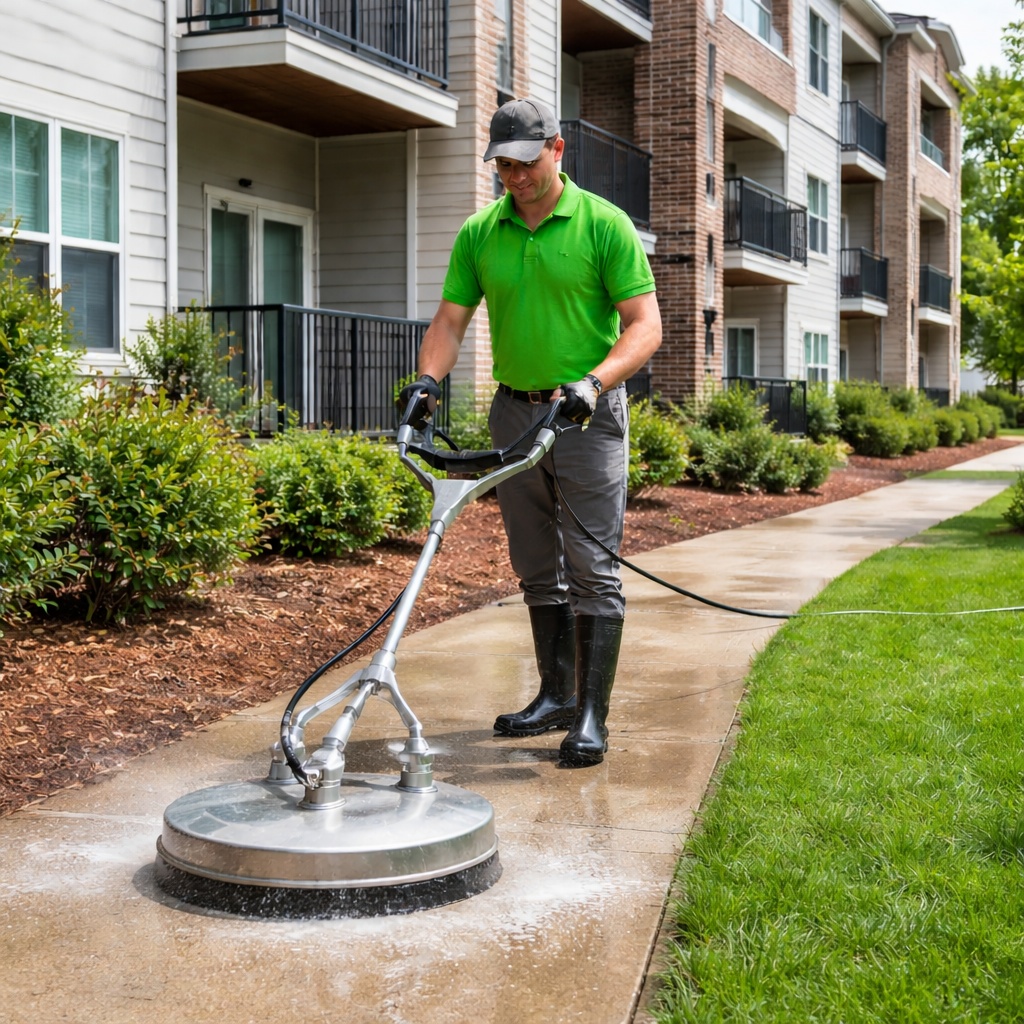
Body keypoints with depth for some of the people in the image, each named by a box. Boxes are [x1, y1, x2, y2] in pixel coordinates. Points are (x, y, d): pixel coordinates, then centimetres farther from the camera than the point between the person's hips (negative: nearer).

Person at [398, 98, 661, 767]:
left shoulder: (604, 224, -7)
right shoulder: (479, 233, 6)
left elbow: (645, 324, -10)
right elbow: (452, 318, 7)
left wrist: (593, 382, -25)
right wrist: (429, 378, -12)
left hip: (588, 415, -5)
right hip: (515, 411, 5)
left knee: (593, 569, -6)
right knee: (538, 570, 12)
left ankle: (592, 716, -3)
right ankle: (556, 696, 23)